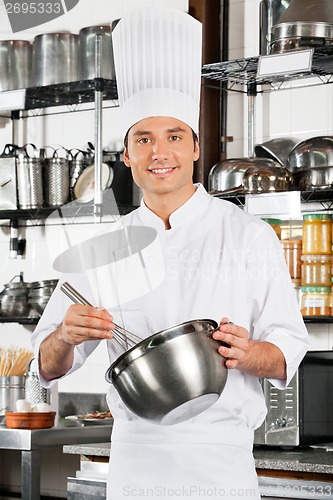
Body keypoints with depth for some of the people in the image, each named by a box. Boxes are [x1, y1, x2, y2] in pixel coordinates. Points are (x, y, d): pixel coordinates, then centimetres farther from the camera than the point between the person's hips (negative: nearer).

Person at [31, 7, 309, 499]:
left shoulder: (250, 237, -1)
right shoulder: (104, 249, 7)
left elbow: (289, 352, -1)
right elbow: (50, 367, 6)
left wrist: (246, 354, -22)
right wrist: (66, 336, -16)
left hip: (221, 456, -2)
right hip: (134, 454, 2)